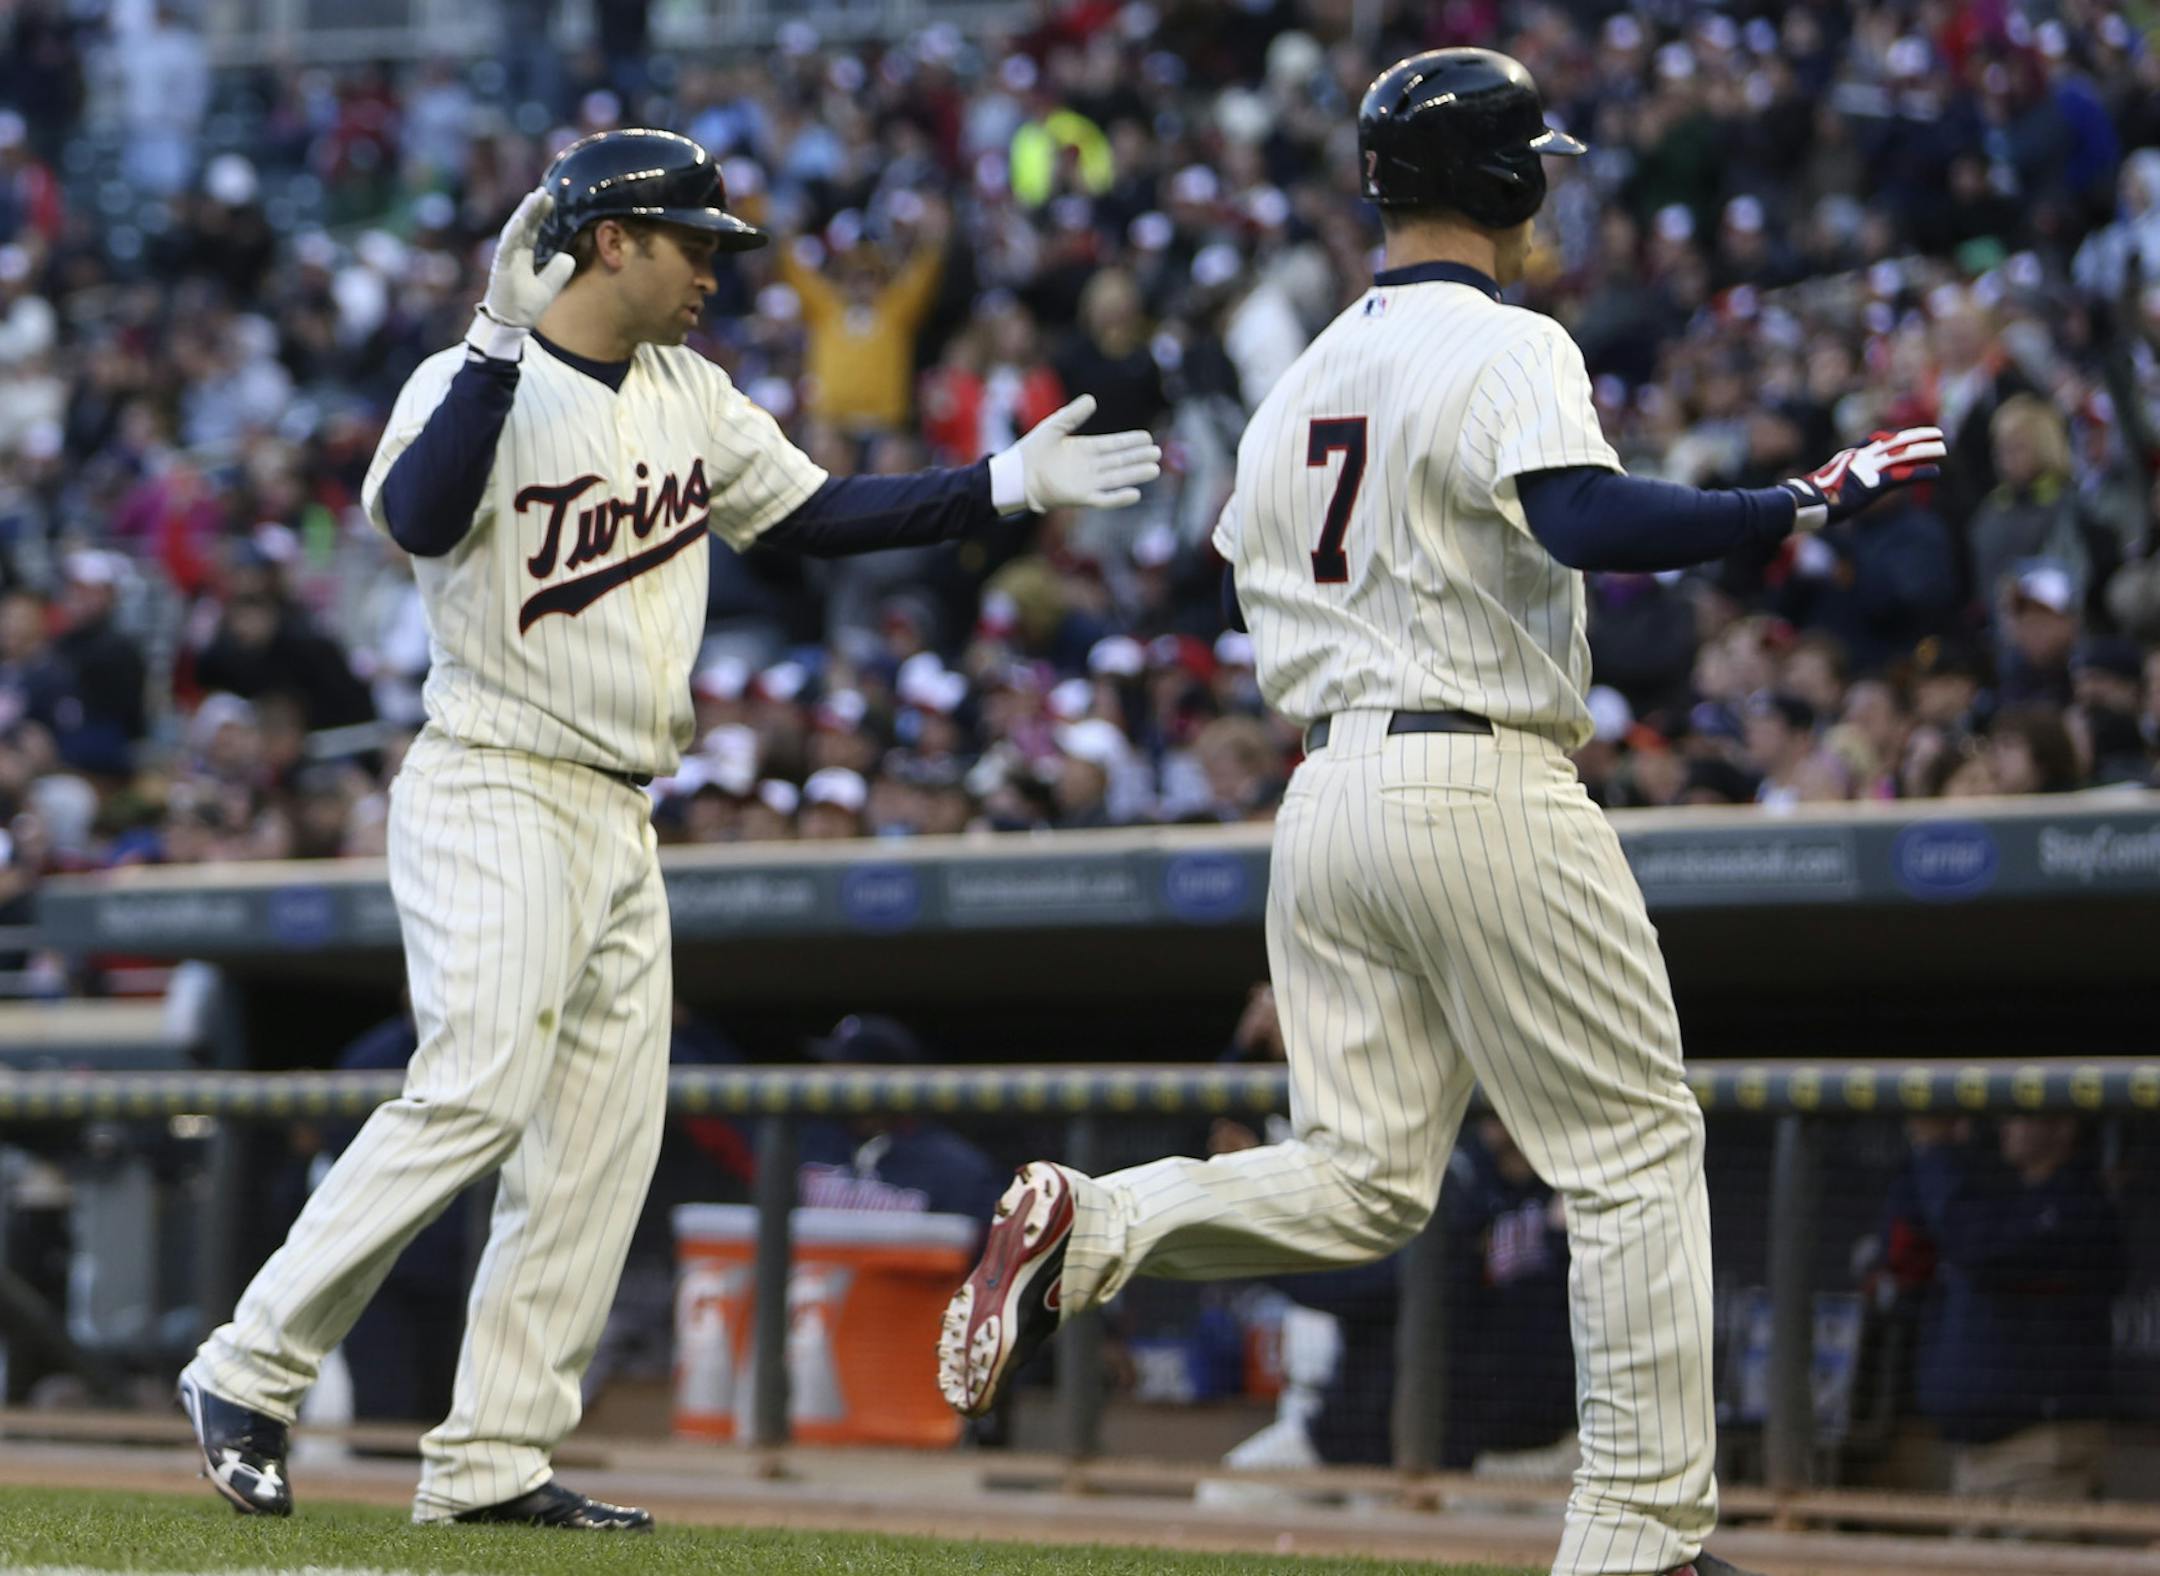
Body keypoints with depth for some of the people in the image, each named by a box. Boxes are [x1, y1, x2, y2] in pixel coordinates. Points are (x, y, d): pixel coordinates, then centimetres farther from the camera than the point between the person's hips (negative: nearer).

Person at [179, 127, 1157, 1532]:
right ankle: (251, 1374, -11)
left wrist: (1003, 489, 12)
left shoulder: (690, 396, 13)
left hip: (620, 822, 9)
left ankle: (493, 1460, 5)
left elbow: (808, 514, 20)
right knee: (476, 1095, -21)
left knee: (603, 1139, 3)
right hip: (493, 792, -8)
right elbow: (417, 518, -30)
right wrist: (503, 341, -34)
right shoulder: (478, 386, -11)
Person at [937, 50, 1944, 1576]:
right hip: (1487, 793, -7)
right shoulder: (1505, 350, -9)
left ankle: (1088, 1227, -16)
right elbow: (1590, 522, -26)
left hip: (1323, 799, 7)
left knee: (1359, 1181, 8)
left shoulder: (1305, 376, 16)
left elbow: (1262, 579, 21)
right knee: (1637, 1151, 2)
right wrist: (1803, 505, -27)